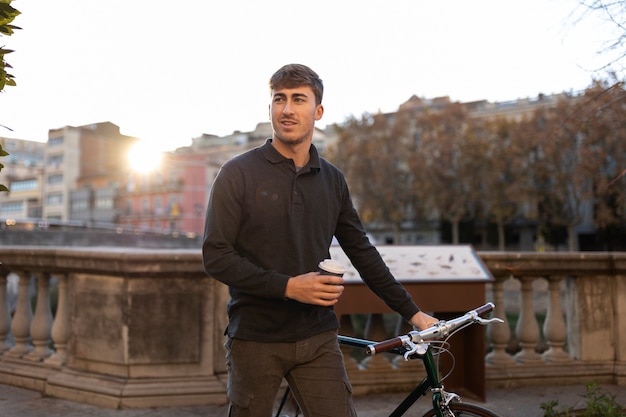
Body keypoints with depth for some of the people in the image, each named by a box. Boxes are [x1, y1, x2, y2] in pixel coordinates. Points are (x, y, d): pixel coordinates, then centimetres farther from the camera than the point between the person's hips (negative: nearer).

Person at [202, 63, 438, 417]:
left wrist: (411, 312, 11)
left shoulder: (332, 180, 8)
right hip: (256, 338, -2)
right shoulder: (239, 173, -4)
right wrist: (288, 286, -19)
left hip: (317, 339, 3)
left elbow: (362, 252, 14)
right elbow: (216, 256, -10)